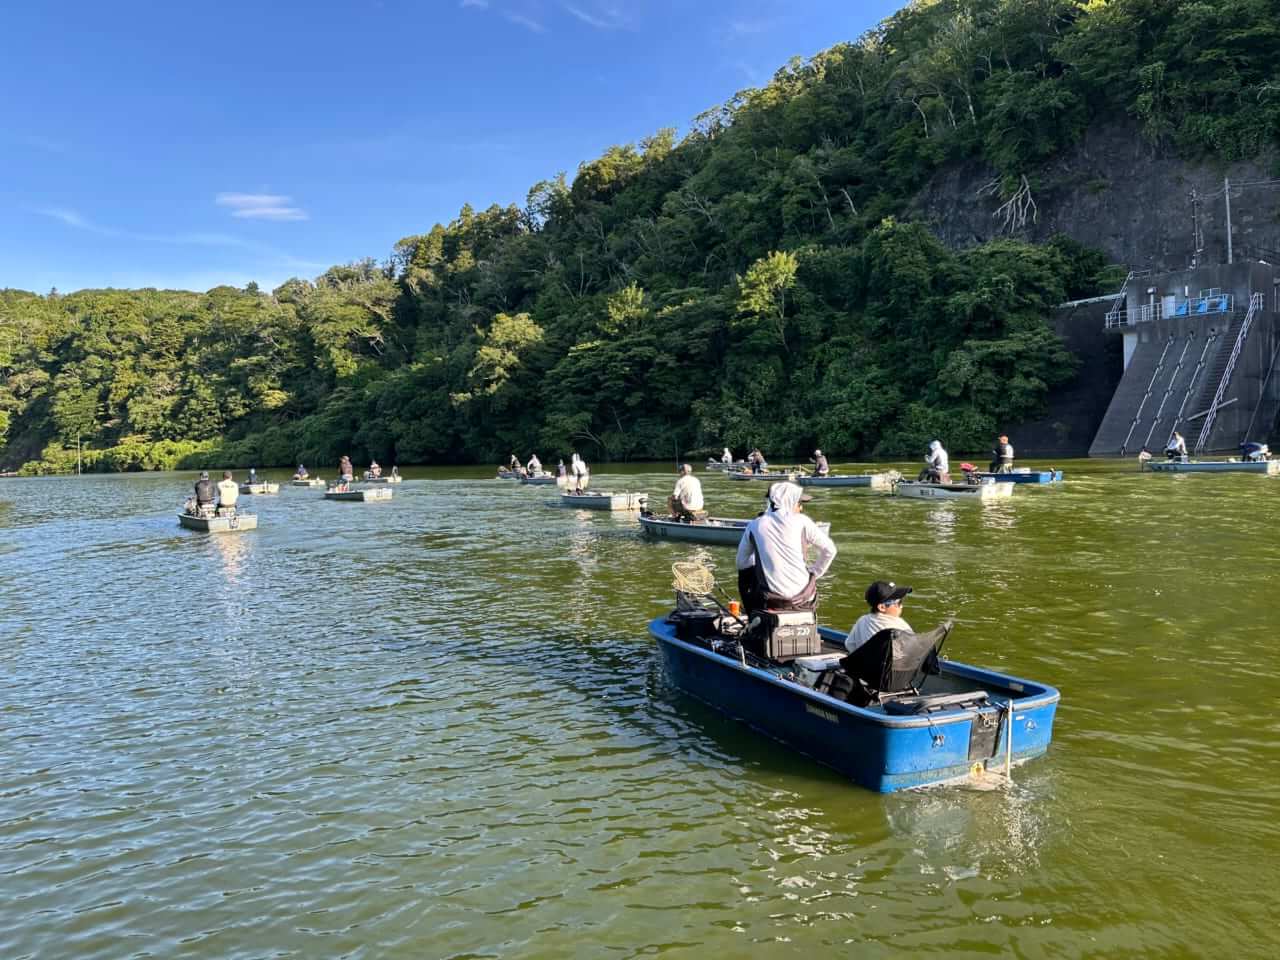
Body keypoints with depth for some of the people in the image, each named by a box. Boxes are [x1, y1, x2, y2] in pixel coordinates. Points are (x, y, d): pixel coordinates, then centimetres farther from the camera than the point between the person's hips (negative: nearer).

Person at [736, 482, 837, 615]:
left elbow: (741, 563, 6)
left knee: (745, 573, 30)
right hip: (803, 597, 1)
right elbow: (829, 550, -3)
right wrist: (814, 573, 11)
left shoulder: (754, 525, -1)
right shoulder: (801, 521, -5)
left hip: (770, 599, 0)